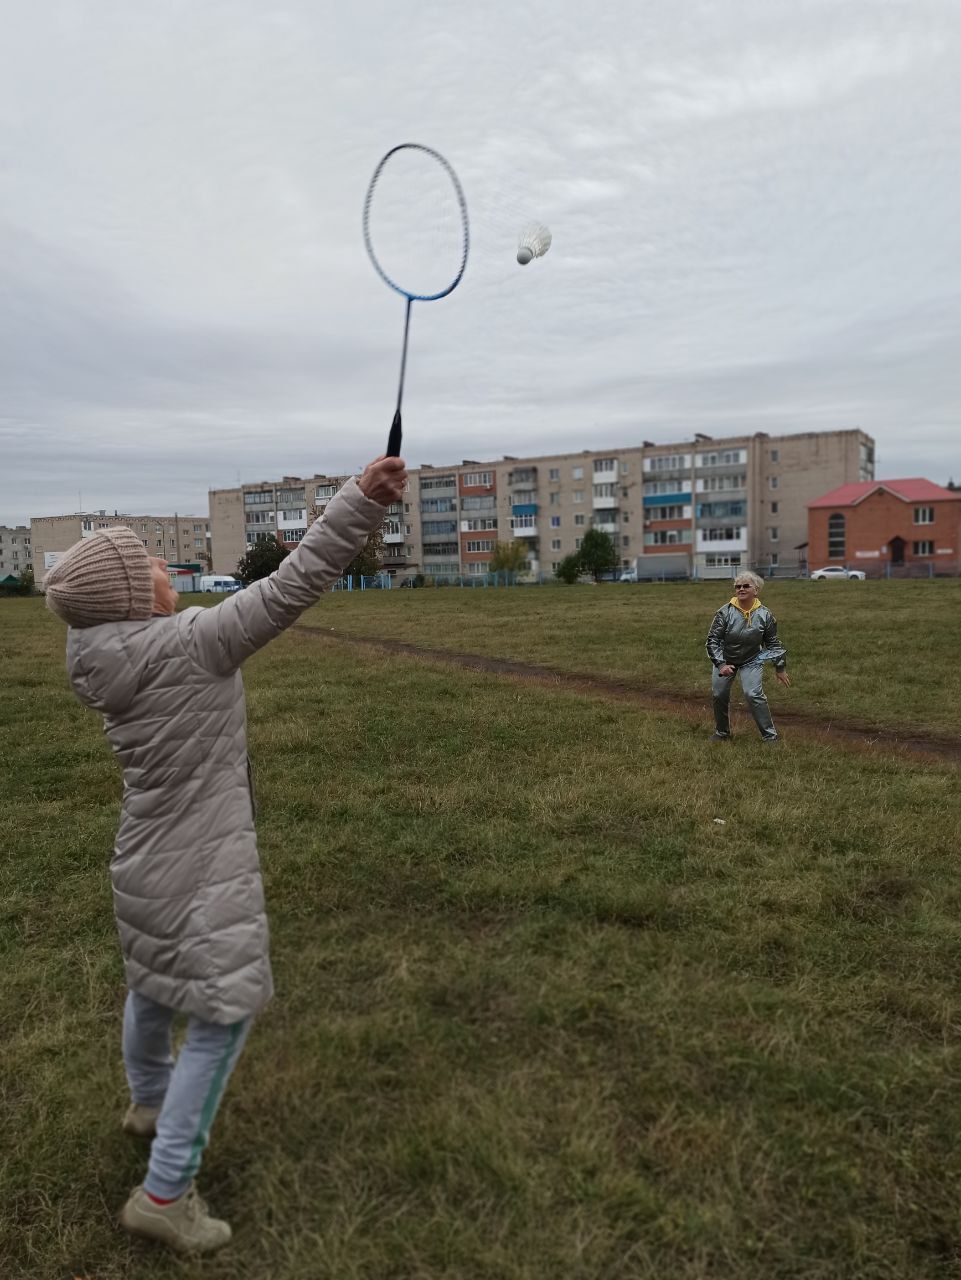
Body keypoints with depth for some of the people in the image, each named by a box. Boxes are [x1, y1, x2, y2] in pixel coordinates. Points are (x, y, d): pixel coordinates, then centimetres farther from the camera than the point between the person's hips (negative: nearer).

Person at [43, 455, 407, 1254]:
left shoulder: (103, 660, -3)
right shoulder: (188, 644, -25)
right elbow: (293, 586, -30)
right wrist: (363, 498, -30)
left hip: (149, 859, 9)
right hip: (199, 870, -9)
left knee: (155, 986, 29)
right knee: (222, 1014, 5)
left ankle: (149, 1103, 56)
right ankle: (165, 1192, 15)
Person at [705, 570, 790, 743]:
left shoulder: (764, 615, -11)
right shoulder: (725, 612, -17)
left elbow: (773, 643, 1)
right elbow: (713, 639, -13)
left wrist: (780, 668, 2)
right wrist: (721, 664, -21)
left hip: (751, 661, -1)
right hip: (725, 659, 1)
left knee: (753, 694, -18)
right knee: (719, 695, 5)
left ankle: (769, 735, -6)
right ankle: (722, 733, 28)